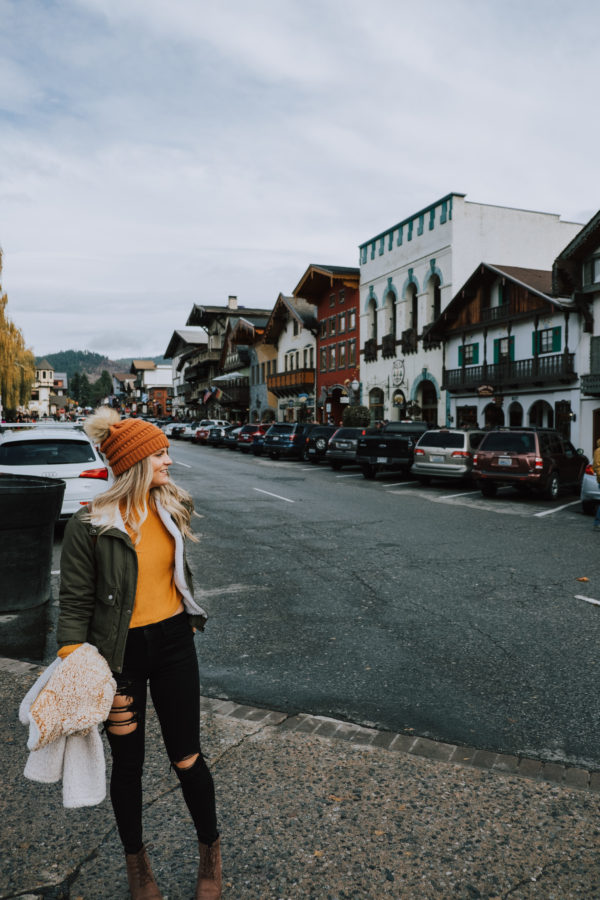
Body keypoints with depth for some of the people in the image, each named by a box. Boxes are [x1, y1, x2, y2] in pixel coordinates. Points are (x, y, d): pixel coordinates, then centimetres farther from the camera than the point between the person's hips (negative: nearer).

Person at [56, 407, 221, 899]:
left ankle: (211, 849, 38)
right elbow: (75, 602, -12)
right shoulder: (91, 525, -17)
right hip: (121, 652, -3)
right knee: (128, 763, 17)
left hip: (174, 642, 3)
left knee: (187, 756, 12)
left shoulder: (173, 507, -2)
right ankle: (136, 858, 44)